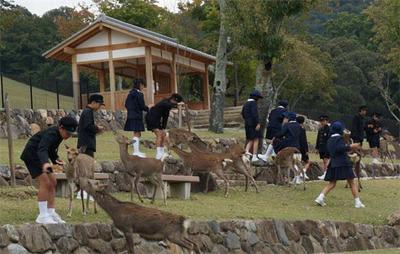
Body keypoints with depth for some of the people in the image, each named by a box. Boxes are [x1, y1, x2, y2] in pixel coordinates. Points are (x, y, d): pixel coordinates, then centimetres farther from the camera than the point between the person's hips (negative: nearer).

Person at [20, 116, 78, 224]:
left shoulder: (58, 134, 2)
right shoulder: (51, 134, -28)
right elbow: (42, 149, -45)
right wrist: (45, 163, -61)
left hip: (39, 157, 10)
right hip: (31, 155, -10)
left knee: (53, 183, 5)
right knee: (45, 183, -19)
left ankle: (51, 213, 8)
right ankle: (42, 216, -18)